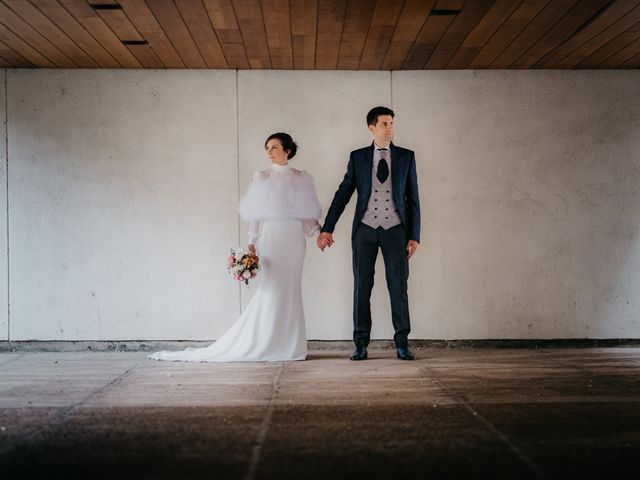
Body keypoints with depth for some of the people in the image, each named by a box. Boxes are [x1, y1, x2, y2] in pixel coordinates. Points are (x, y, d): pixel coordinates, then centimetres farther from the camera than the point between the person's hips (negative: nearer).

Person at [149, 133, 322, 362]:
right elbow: (256, 215, 2)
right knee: (270, 289, -4)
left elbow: (308, 213, 9)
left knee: (290, 289, 2)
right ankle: (266, 344, 2)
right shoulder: (261, 178, 5)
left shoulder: (302, 179, 8)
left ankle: (288, 346, 8)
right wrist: (251, 243, -6)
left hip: (293, 240, 1)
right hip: (269, 238, -1)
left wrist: (321, 232, -4)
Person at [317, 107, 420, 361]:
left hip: (395, 229, 0)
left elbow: (413, 198, 6)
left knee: (398, 287, -1)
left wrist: (414, 236, 1)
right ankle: (361, 344, 8)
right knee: (362, 286, 2)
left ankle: (402, 344, 7)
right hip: (365, 229, 0)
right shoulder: (358, 157, 7)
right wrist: (327, 228, -1)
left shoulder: (406, 156, 7)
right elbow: (342, 194, 6)